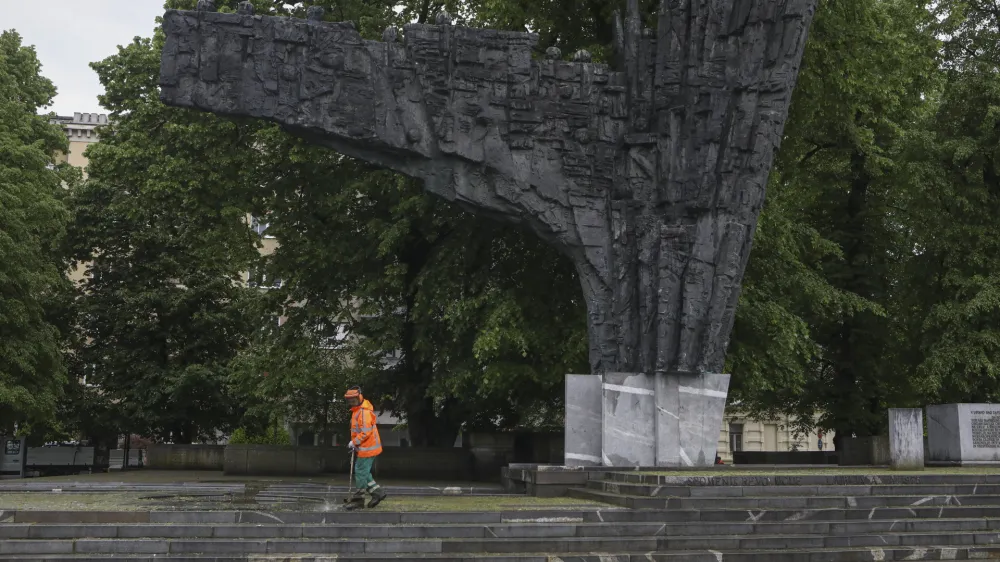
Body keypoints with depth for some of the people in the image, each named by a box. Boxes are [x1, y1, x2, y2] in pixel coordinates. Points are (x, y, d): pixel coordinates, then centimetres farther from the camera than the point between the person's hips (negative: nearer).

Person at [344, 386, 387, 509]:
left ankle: (358, 499, 6)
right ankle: (377, 492, 20)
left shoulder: (364, 412, -20)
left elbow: (366, 432, -25)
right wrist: (354, 444, 17)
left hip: (367, 448, -10)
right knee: (363, 472, 14)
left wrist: (354, 442, -19)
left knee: (361, 472, -3)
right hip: (363, 448, 10)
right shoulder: (356, 411, 14)